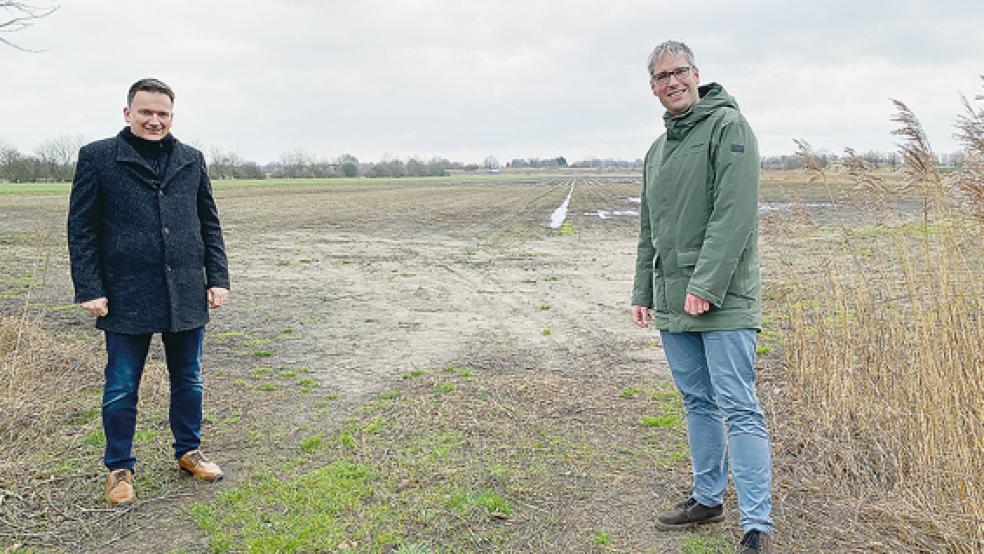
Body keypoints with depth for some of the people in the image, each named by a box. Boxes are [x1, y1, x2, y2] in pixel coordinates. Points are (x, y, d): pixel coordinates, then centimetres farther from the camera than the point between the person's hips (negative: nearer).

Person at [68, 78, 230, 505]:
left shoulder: (192, 160, 9)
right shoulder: (98, 157, -1)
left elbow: (210, 224, 11)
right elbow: (81, 228, -2)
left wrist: (218, 278, 3)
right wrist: (90, 289, -8)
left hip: (187, 294, 3)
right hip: (127, 297, -3)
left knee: (188, 381, 14)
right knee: (121, 389, 7)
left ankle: (188, 452, 32)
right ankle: (119, 467, 25)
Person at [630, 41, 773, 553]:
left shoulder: (727, 126, -7)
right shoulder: (657, 150, 18)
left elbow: (734, 213, -17)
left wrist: (705, 285, -22)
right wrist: (643, 292, 15)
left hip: (721, 300, -8)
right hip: (673, 304, 8)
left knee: (738, 409, -6)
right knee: (698, 402, 16)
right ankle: (707, 499, 29)